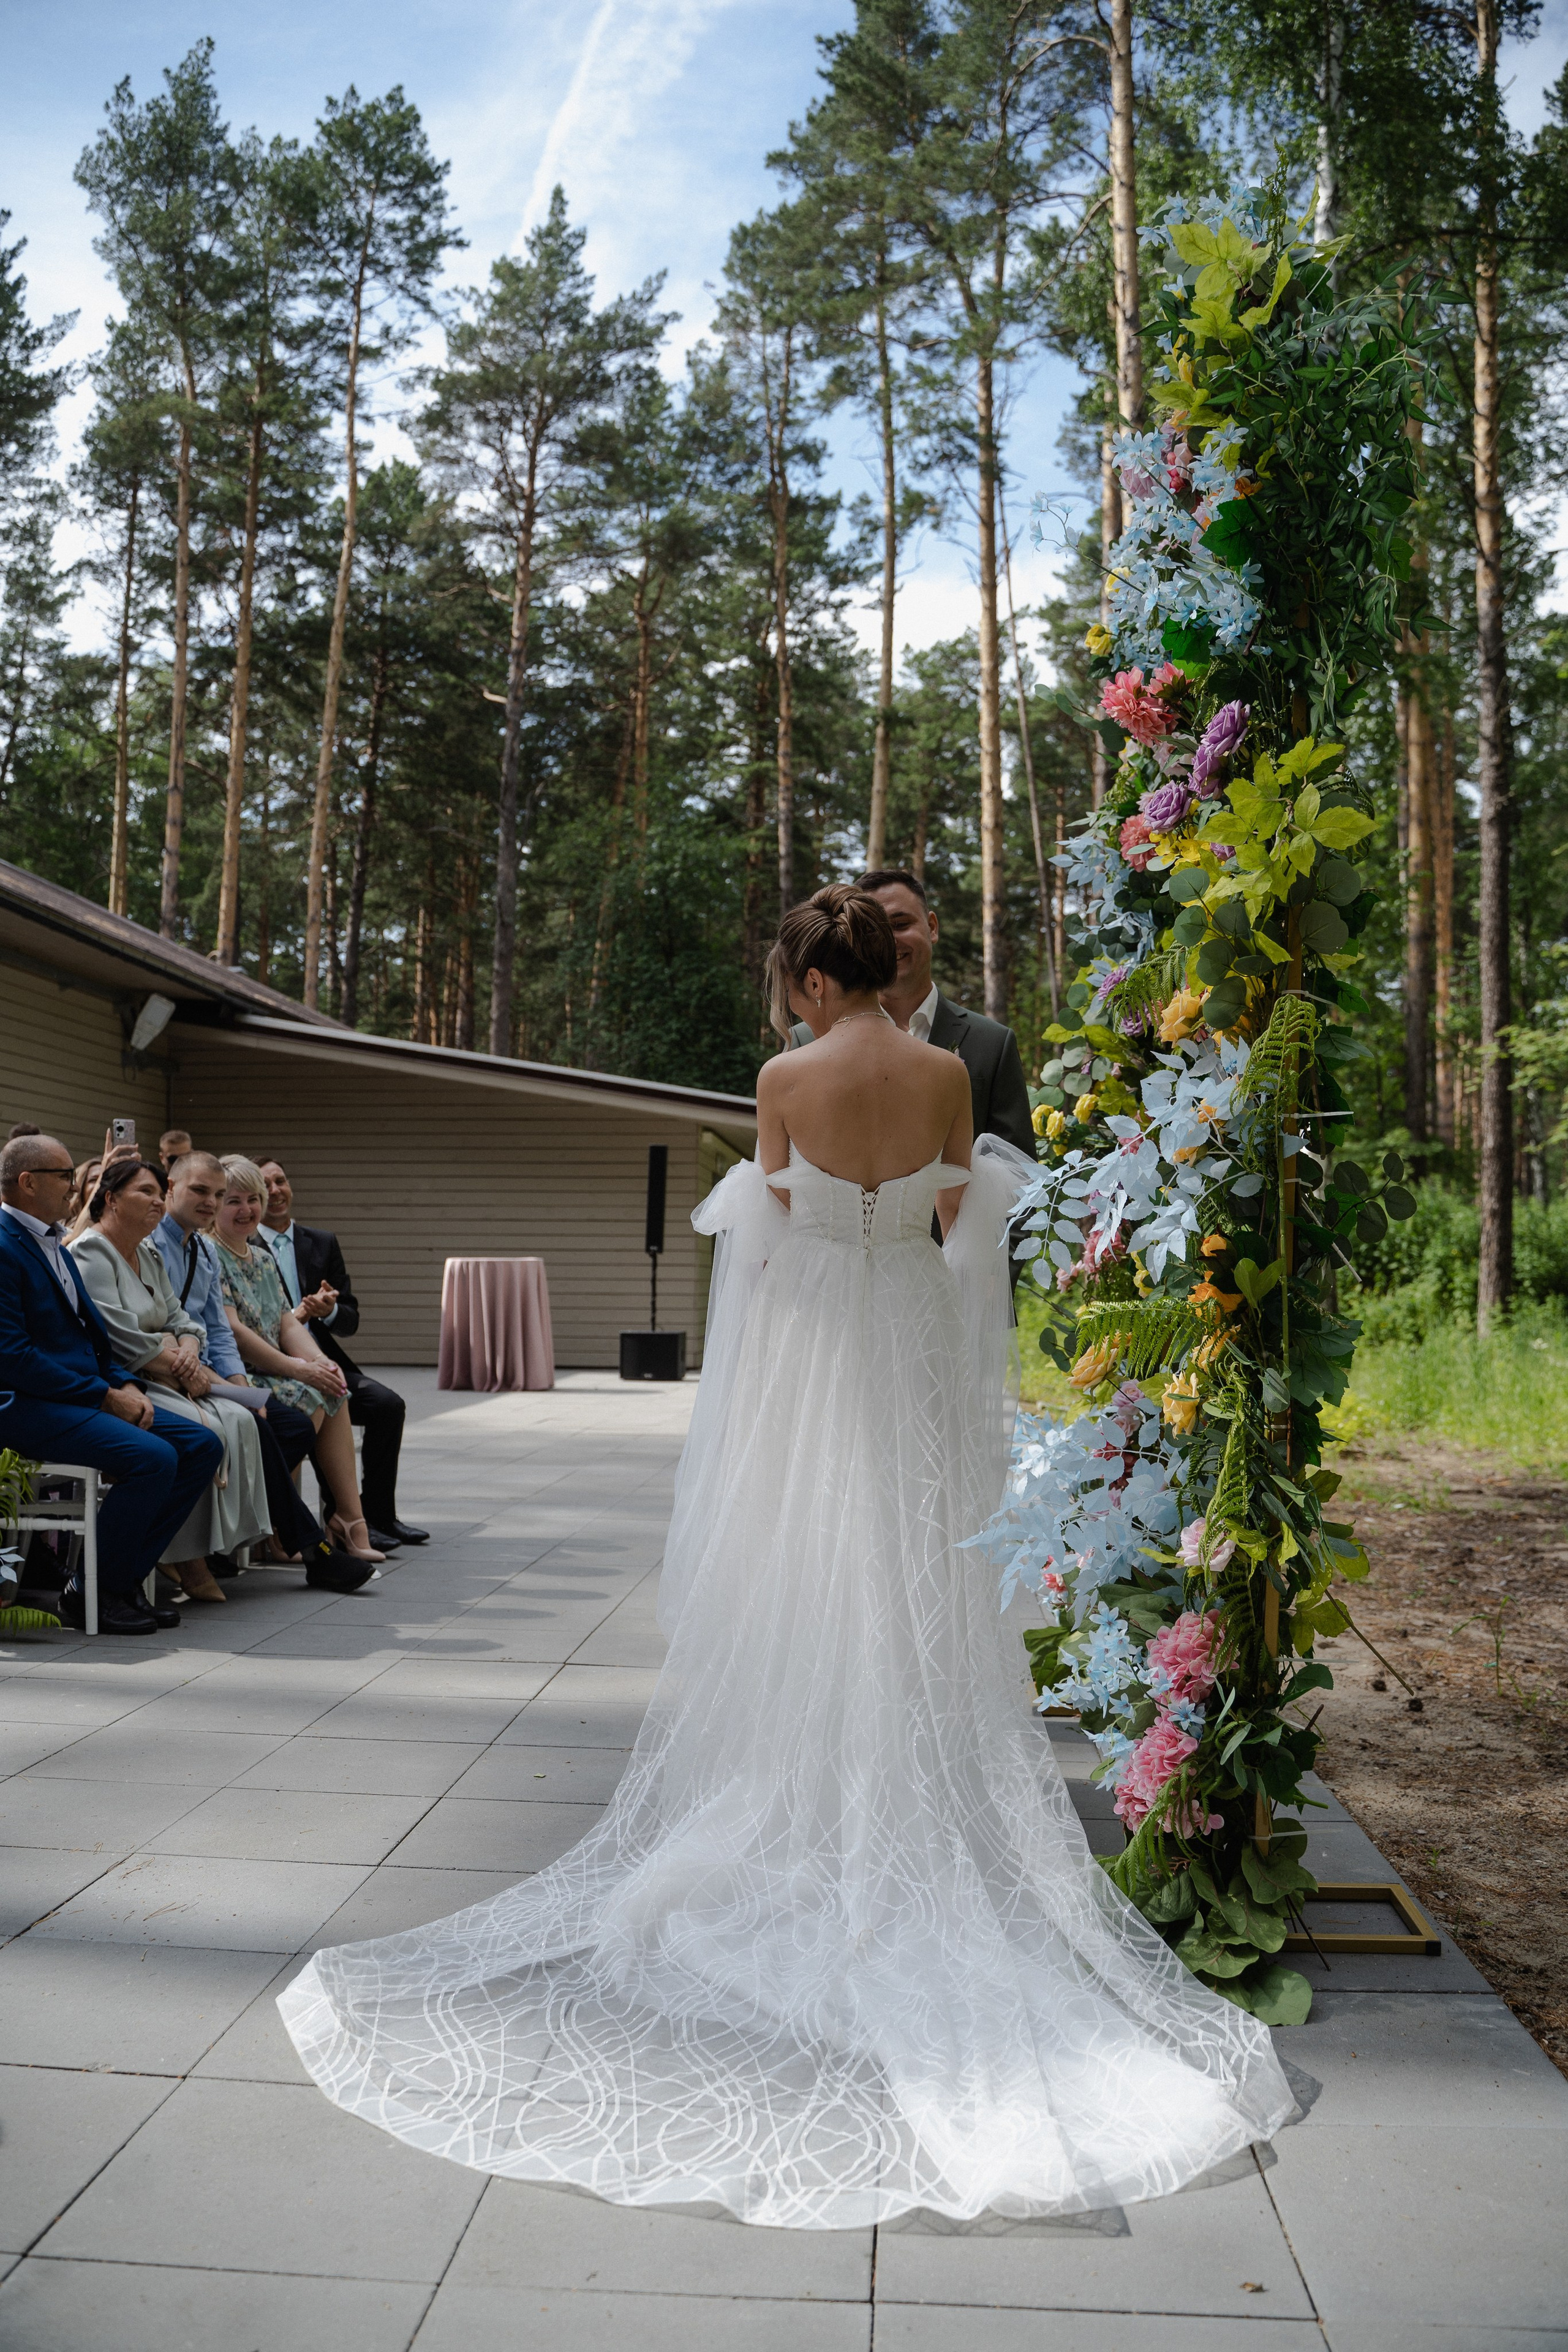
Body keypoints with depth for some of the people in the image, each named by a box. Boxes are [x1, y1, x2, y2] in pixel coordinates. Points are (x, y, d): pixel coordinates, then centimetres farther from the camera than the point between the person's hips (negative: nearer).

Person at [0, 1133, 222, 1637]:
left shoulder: (53, 1242, 19)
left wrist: (126, 1386, 3)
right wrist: (106, 1396, -17)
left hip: (86, 1393, 10)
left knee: (203, 1447, -3)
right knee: (153, 1457, -28)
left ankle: (124, 1580, 2)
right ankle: (90, 1594, -10)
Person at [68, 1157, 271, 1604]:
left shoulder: (148, 1255, 17)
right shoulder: (90, 1253, -12)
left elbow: (180, 1319, 15)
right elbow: (123, 1340, -21)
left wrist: (188, 1352, -8)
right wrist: (181, 1371, -13)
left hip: (155, 1381, 9)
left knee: (240, 1421, -11)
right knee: (204, 1430, -27)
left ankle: (225, 1540, -11)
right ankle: (185, 1558, -16)